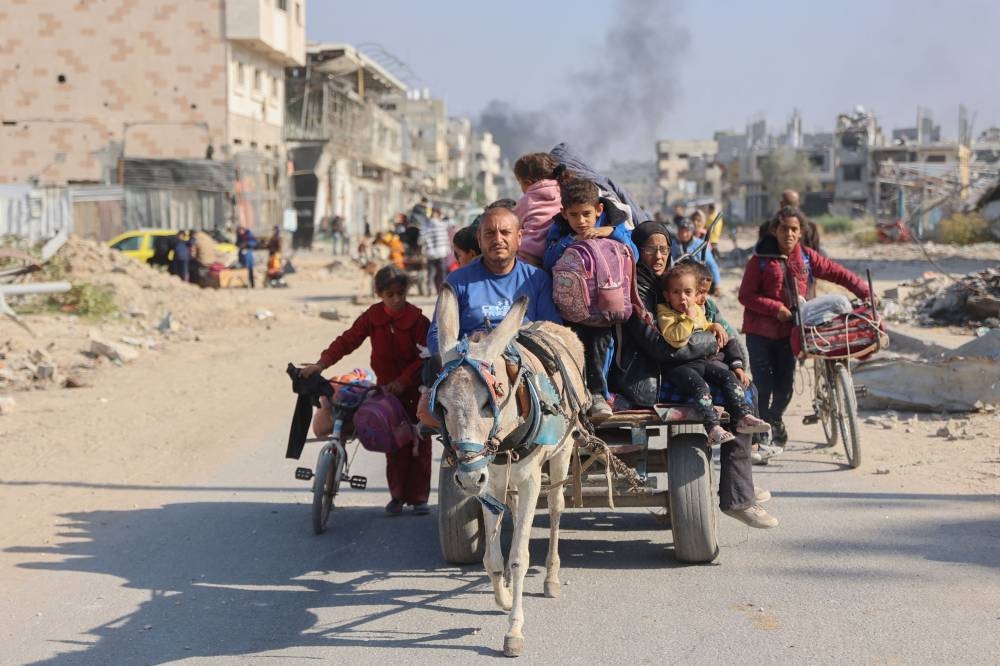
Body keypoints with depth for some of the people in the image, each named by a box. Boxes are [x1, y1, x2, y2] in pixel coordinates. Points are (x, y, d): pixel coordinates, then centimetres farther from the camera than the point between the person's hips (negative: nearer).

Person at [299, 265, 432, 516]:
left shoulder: (417, 319, -14)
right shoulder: (373, 316, -5)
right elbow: (348, 340, -9)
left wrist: (403, 380, -23)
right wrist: (322, 363, -20)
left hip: (416, 387, -2)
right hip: (387, 386, 2)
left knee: (419, 443, 2)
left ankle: (419, 497, 10)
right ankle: (398, 495, 14)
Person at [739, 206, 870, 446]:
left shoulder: (806, 257, 2)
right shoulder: (761, 259, -8)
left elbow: (838, 273, 7)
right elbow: (746, 295, -9)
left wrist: (865, 293, 0)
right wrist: (776, 308, -17)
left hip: (788, 331, 3)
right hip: (760, 330, -3)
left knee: (785, 385, 5)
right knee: (763, 385, -8)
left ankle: (775, 419, 36)